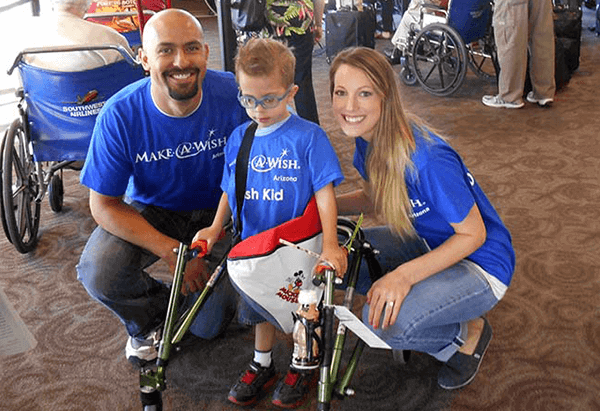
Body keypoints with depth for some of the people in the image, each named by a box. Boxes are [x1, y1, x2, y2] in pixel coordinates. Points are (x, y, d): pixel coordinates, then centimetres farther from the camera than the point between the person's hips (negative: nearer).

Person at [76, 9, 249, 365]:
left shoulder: (233, 95, -23)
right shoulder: (121, 115, -24)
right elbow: (104, 205, -18)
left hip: (216, 212, 0)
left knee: (209, 326, -4)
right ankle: (149, 321, 9)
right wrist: (172, 251, -28)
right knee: (98, 273, -27)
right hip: (150, 212, 0)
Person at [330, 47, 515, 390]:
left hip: (480, 264, -8)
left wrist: (404, 275, -32)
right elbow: (373, 197, 10)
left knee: (384, 321, -29)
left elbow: (473, 234, -22)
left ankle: (467, 334, 3)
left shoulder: (427, 159, -32)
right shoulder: (368, 138, -8)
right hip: (425, 242, 8)